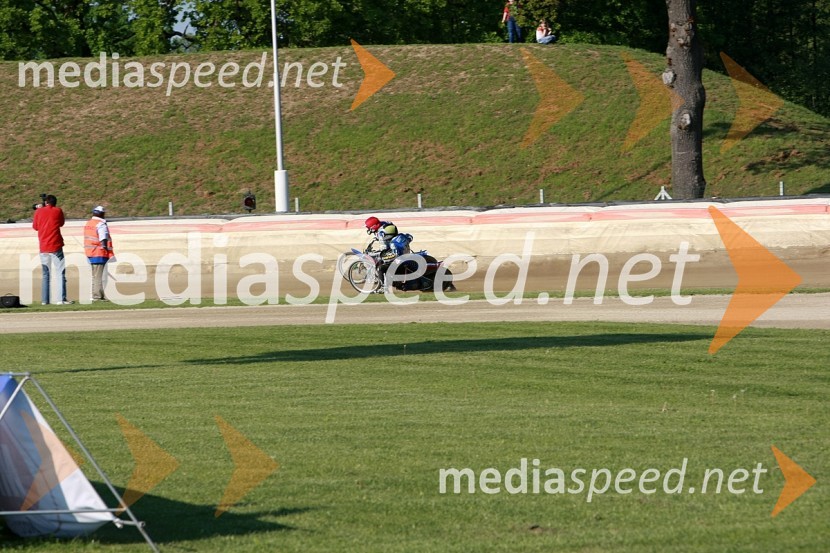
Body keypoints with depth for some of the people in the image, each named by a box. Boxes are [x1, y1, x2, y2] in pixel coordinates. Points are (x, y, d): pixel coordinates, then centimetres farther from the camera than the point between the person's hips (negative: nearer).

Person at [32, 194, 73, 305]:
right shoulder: (58, 211, -1)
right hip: (55, 246, -3)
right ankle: (61, 299, -12)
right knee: (61, 273, -2)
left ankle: (45, 300, 6)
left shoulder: (39, 211, 3)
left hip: (43, 247, 3)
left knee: (46, 274, 10)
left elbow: (35, 226, 15)